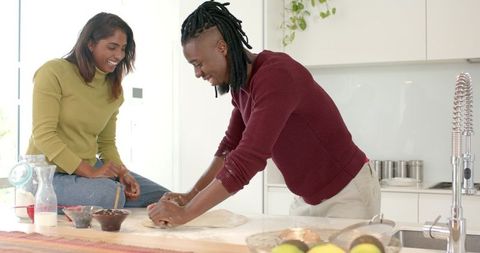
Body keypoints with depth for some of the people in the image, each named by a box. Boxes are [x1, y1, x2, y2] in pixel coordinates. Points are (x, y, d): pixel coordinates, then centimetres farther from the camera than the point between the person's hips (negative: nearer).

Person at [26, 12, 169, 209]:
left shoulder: (114, 89, 10)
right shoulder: (53, 72, -10)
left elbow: (107, 144, 12)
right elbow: (43, 135, -18)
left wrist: (122, 173, -9)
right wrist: (90, 172, -24)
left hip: (89, 168, 7)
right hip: (50, 172, -7)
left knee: (162, 198, 1)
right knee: (112, 195, -34)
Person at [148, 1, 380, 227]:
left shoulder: (276, 75, -29)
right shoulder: (241, 85, 0)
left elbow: (248, 159, -35)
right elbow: (232, 144, 8)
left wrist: (185, 213, -31)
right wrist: (191, 196, -2)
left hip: (347, 192, -8)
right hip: (309, 197, 8)